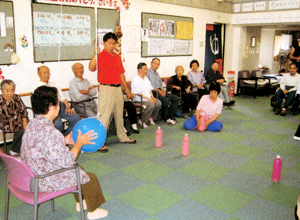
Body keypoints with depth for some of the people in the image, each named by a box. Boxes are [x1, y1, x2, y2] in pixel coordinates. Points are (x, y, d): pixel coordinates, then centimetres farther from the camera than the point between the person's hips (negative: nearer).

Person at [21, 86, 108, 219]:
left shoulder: (32, 124, -1)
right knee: (90, 178, 8)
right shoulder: (50, 132, -32)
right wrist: (79, 143, -13)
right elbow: (66, 161, -26)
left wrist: (65, 141, 7)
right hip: (46, 181, -10)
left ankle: (80, 202, 46)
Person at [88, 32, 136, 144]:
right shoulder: (100, 56, -7)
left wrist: (126, 89, 21)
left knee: (119, 114, 18)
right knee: (104, 116, -7)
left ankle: (123, 137, 32)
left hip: (118, 89, 7)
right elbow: (91, 68, -25)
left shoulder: (117, 57, 14)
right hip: (106, 89, -7)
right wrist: (96, 54, -34)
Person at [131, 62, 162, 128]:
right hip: (139, 99, -8)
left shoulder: (146, 78, 18)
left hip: (149, 98, 8)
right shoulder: (135, 79, -9)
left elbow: (150, 89, 21)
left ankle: (151, 118, 6)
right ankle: (142, 121, -11)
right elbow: (138, 93, -16)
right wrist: (149, 99, -18)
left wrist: (152, 97, 0)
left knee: (158, 103, -15)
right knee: (151, 105, -30)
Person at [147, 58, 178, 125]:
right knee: (166, 100, -30)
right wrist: (158, 90, -16)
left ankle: (170, 116, -7)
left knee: (175, 98, -7)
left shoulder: (157, 74, 23)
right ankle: (165, 117, -9)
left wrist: (163, 90, 3)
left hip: (159, 91, 9)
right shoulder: (148, 73, -5)